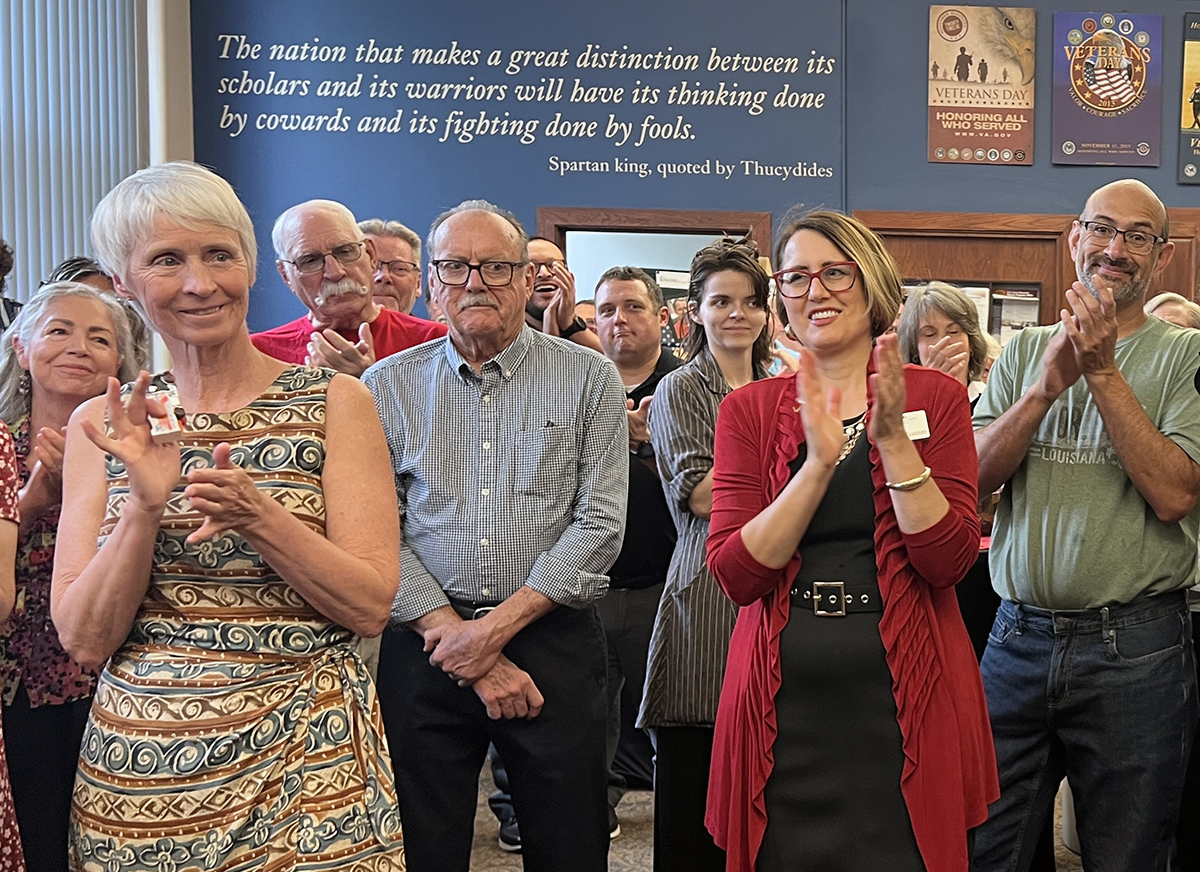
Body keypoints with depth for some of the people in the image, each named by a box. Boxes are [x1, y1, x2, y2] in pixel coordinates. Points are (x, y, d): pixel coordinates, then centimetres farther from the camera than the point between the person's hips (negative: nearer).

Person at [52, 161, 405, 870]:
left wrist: (254, 513, -23)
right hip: (138, 770, 2)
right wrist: (144, 505, -17)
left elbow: (371, 607, -9)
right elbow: (85, 640, -2)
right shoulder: (103, 427, 2)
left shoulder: (334, 403, -5)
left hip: (303, 760, -2)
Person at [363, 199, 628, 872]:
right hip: (424, 648, 1)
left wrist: (496, 626, -12)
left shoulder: (589, 379, 1)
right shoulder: (388, 386, 4)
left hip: (555, 644, 0)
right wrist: (456, 639, -11)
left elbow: (600, 524, -6)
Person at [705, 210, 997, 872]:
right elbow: (735, 574, -8)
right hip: (783, 700, 1)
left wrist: (893, 439, -17)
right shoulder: (749, 409, 3)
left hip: (903, 693, 0)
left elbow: (948, 562, -8)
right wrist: (819, 460, -17)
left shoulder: (935, 397, 1)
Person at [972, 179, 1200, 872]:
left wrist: (1102, 372, -16)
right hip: (1019, 635, 3)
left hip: (1135, 651, -2)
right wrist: (1049, 385, -15)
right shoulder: (1024, 352, 10)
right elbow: (973, 474, -3)